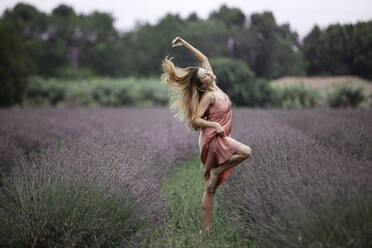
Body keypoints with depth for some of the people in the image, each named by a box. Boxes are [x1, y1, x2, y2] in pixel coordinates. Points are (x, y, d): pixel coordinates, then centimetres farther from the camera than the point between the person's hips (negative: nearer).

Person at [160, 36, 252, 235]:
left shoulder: (215, 88, 10)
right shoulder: (208, 96, -10)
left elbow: (203, 59, 15)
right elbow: (195, 120, -13)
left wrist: (185, 44, 13)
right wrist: (214, 125, -20)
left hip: (219, 139, 7)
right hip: (212, 138, -7)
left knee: (211, 189, 5)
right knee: (245, 151, -25)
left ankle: (206, 229, 7)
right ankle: (217, 171, -9)